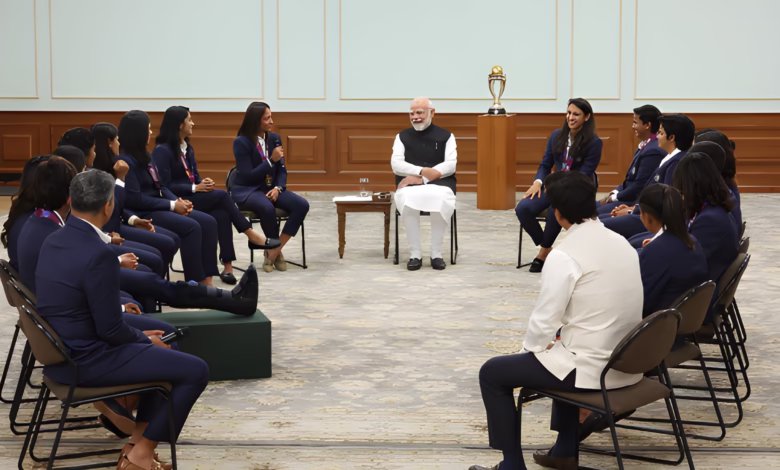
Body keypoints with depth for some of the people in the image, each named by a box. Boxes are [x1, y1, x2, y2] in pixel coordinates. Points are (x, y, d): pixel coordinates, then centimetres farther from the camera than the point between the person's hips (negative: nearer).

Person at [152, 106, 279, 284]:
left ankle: (227, 266, -31)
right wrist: (195, 188, -19)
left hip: (192, 196, 7)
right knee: (222, 196, -24)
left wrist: (203, 183, -5)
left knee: (221, 213, -24)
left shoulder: (187, 148, 16)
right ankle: (251, 235, -12)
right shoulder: (162, 150, -11)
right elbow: (165, 186, -17)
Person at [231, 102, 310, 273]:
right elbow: (248, 176, -16)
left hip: (270, 188, 6)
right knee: (267, 207, -39)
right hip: (247, 190, -6)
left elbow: (282, 169, 7)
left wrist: (278, 188, -13)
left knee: (302, 205, -21)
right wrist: (271, 160, -21)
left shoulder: (275, 138, 6)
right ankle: (276, 251, -14)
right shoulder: (241, 142, -11)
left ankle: (274, 251, -15)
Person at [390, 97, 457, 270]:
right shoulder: (403, 136, 14)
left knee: (443, 200, -38)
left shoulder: (446, 136, 10)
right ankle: (415, 254, -25)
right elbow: (396, 165, 1)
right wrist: (423, 171, -16)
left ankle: (436, 254, -21)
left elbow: (450, 165, -3)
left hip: (440, 183, -1)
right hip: (410, 183, 1)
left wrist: (423, 178, -15)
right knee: (406, 199, -37)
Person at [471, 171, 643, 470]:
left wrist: (529, 349, 5)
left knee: (493, 373, 9)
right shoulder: (621, 243, 5)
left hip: (591, 370, -8)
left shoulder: (564, 256, -18)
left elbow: (544, 323, -16)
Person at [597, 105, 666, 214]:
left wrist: (613, 198, -11)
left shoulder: (653, 151, -22)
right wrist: (614, 193, 4)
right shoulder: (646, 146, 11)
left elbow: (639, 187, -22)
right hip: (630, 197, 10)